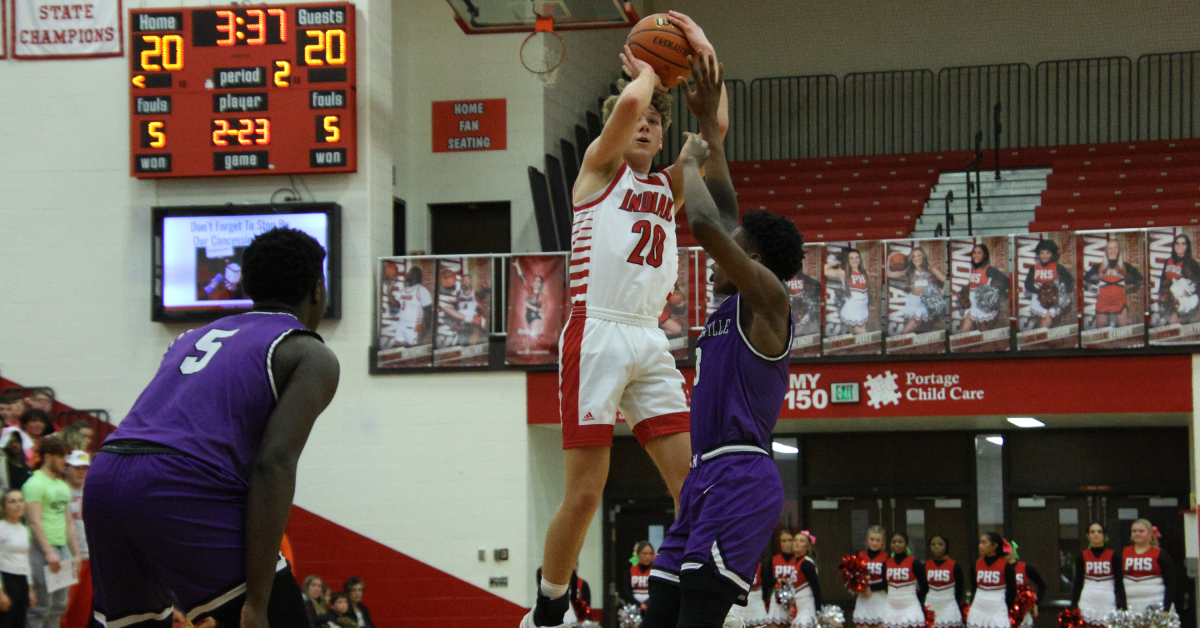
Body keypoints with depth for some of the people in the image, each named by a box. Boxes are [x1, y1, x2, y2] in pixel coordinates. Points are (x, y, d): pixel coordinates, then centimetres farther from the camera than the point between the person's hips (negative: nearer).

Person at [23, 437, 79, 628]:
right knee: (41, 607, -9)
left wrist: (76, 553, 18)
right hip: (43, 549, -9)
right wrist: (49, 552, -21)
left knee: (60, 605, 9)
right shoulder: (36, 483, -8)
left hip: (63, 548, 9)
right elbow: (35, 522, -16)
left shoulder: (63, 486, 18)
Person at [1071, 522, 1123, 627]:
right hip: (1088, 601, 1)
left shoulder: (1113, 556, 3)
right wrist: (1073, 606, 4)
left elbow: (1119, 583, 2)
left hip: (1108, 601, -1)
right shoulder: (1082, 556, 7)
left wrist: (1121, 606, -7)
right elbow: (1077, 583, 9)